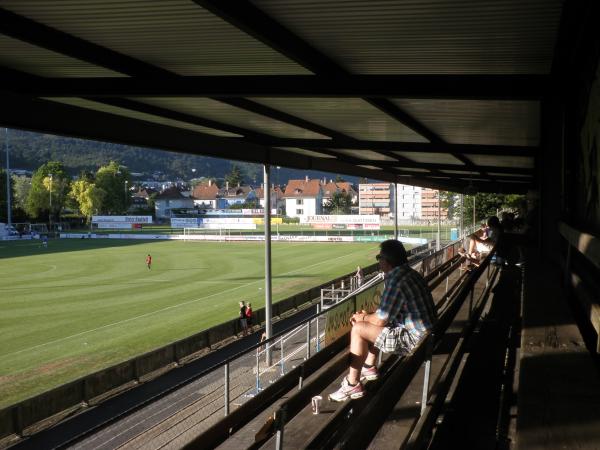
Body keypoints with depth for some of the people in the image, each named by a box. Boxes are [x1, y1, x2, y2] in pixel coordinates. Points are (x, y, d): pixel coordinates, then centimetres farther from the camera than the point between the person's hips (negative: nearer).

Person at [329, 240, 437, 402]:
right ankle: (369, 368, 32)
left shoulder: (396, 281, -22)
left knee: (358, 329, -8)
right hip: (424, 332, 10)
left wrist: (362, 318, 3)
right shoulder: (410, 273, 8)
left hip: (414, 340, -10)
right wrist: (367, 315, 11)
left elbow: (380, 320, -17)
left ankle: (352, 386, -1)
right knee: (370, 322, 22)